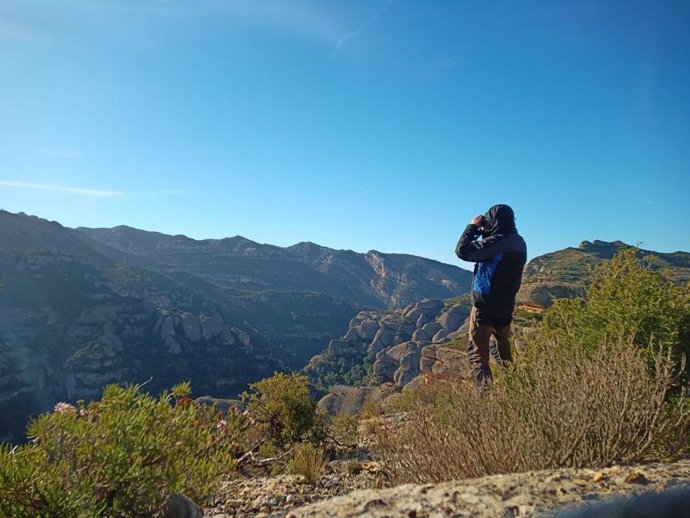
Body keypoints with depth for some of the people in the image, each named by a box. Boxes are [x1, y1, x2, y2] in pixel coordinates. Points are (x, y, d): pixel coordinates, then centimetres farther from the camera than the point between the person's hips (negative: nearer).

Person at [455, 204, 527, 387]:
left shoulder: (497, 241, -20)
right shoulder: (518, 242, 8)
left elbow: (462, 251, -19)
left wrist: (472, 227, -7)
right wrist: (485, 233, 9)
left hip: (485, 304, -8)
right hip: (506, 305, 9)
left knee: (477, 353, -5)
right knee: (504, 351, 22)